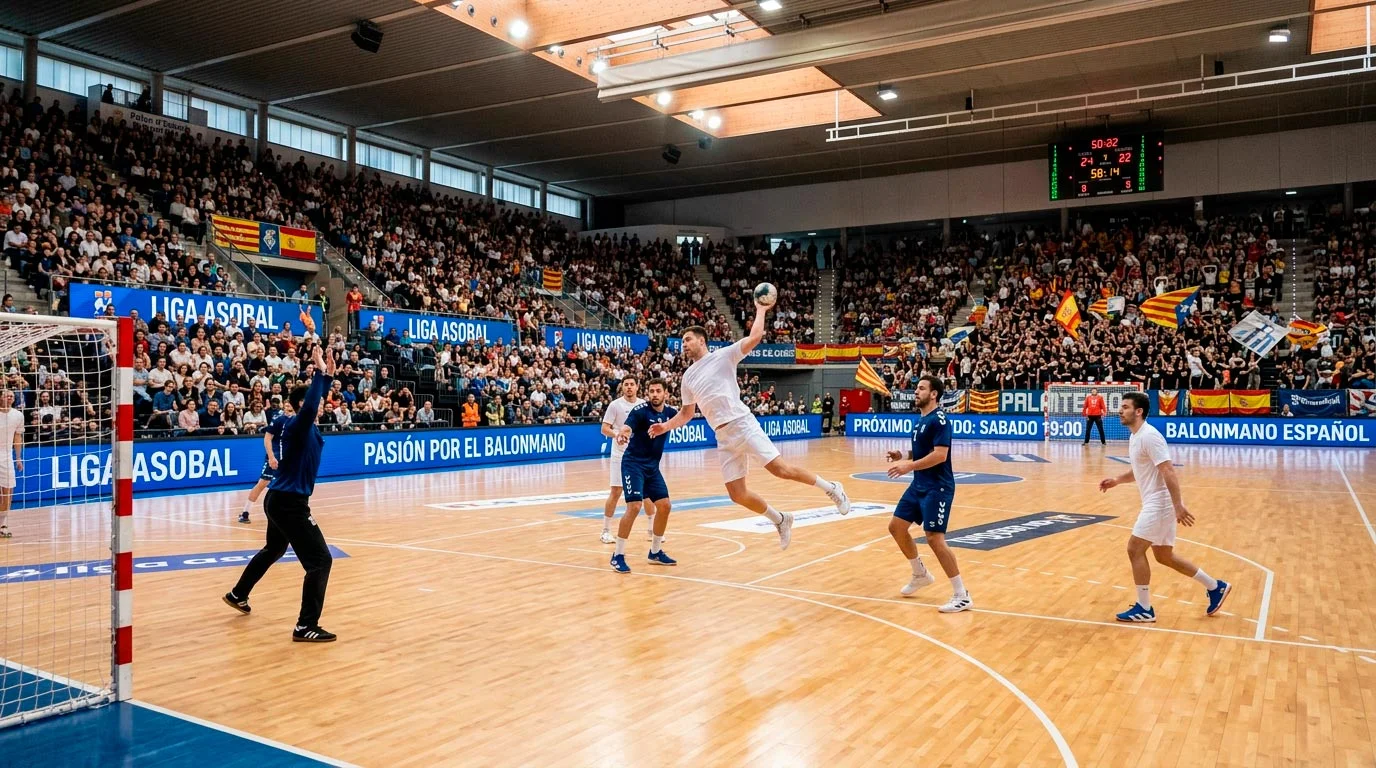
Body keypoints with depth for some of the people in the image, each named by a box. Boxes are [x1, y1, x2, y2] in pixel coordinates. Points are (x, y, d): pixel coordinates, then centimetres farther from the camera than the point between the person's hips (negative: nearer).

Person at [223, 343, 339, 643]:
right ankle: (306, 627, -11)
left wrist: (328, 374, 8)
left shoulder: (303, 425, 8)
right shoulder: (297, 425, -18)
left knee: (273, 550, 31)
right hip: (289, 502, -10)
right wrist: (319, 372, -33)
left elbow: (315, 401, 22)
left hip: (280, 499, 10)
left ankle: (237, 594, 49)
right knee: (320, 560, -11)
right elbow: (310, 406, -40)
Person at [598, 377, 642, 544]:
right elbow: (604, 428, -9)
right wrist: (616, 434, -28)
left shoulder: (644, 404, 6)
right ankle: (606, 530, 7)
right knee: (616, 492, -4)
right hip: (621, 455, -4)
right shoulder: (615, 405, -5)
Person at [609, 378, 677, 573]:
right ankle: (618, 556, -8)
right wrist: (621, 434, -56)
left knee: (664, 505, 5)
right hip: (633, 464, -7)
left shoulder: (670, 412, 2)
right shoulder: (640, 410, -16)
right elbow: (626, 427, -33)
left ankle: (655, 552, 23)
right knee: (634, 506, -18)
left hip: (653, 466, 7)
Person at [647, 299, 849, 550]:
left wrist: (760, 310, 0)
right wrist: (666, 426, 10)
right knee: (738, 495, 1)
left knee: (781, 469, -13)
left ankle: (830, 488, 8)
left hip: (742, 425, -6)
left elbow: (755, 337, -9)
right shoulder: (688, 377, 18)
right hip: (723, 438, 6)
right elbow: (687, 413, 25)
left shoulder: (723, 356, 1)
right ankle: (780, 520, 21)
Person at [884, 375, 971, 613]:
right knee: (896, 526, 12)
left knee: (935, 539, -13)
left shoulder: (939, 419, -16)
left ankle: (962, 596, -3)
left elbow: (940, 455, -25)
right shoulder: (920, 420, 13)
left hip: (937, 488, -10)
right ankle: (921, 575, 30)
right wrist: (903, 457, 4)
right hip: (919, 486, 10)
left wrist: (909, 466, -26)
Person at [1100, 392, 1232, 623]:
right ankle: (1215, 587, 29)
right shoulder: (1135, 437, 13)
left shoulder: (1148, 436, -18)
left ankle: (1144, 609, 2)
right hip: (1156, 504, 10)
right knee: (1164, 556, 16)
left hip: (1160, 504, -10)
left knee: (1135, 550, -7)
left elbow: (1168, 471, -25)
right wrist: (1117, 480, 13)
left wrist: (1178, 505, -30)